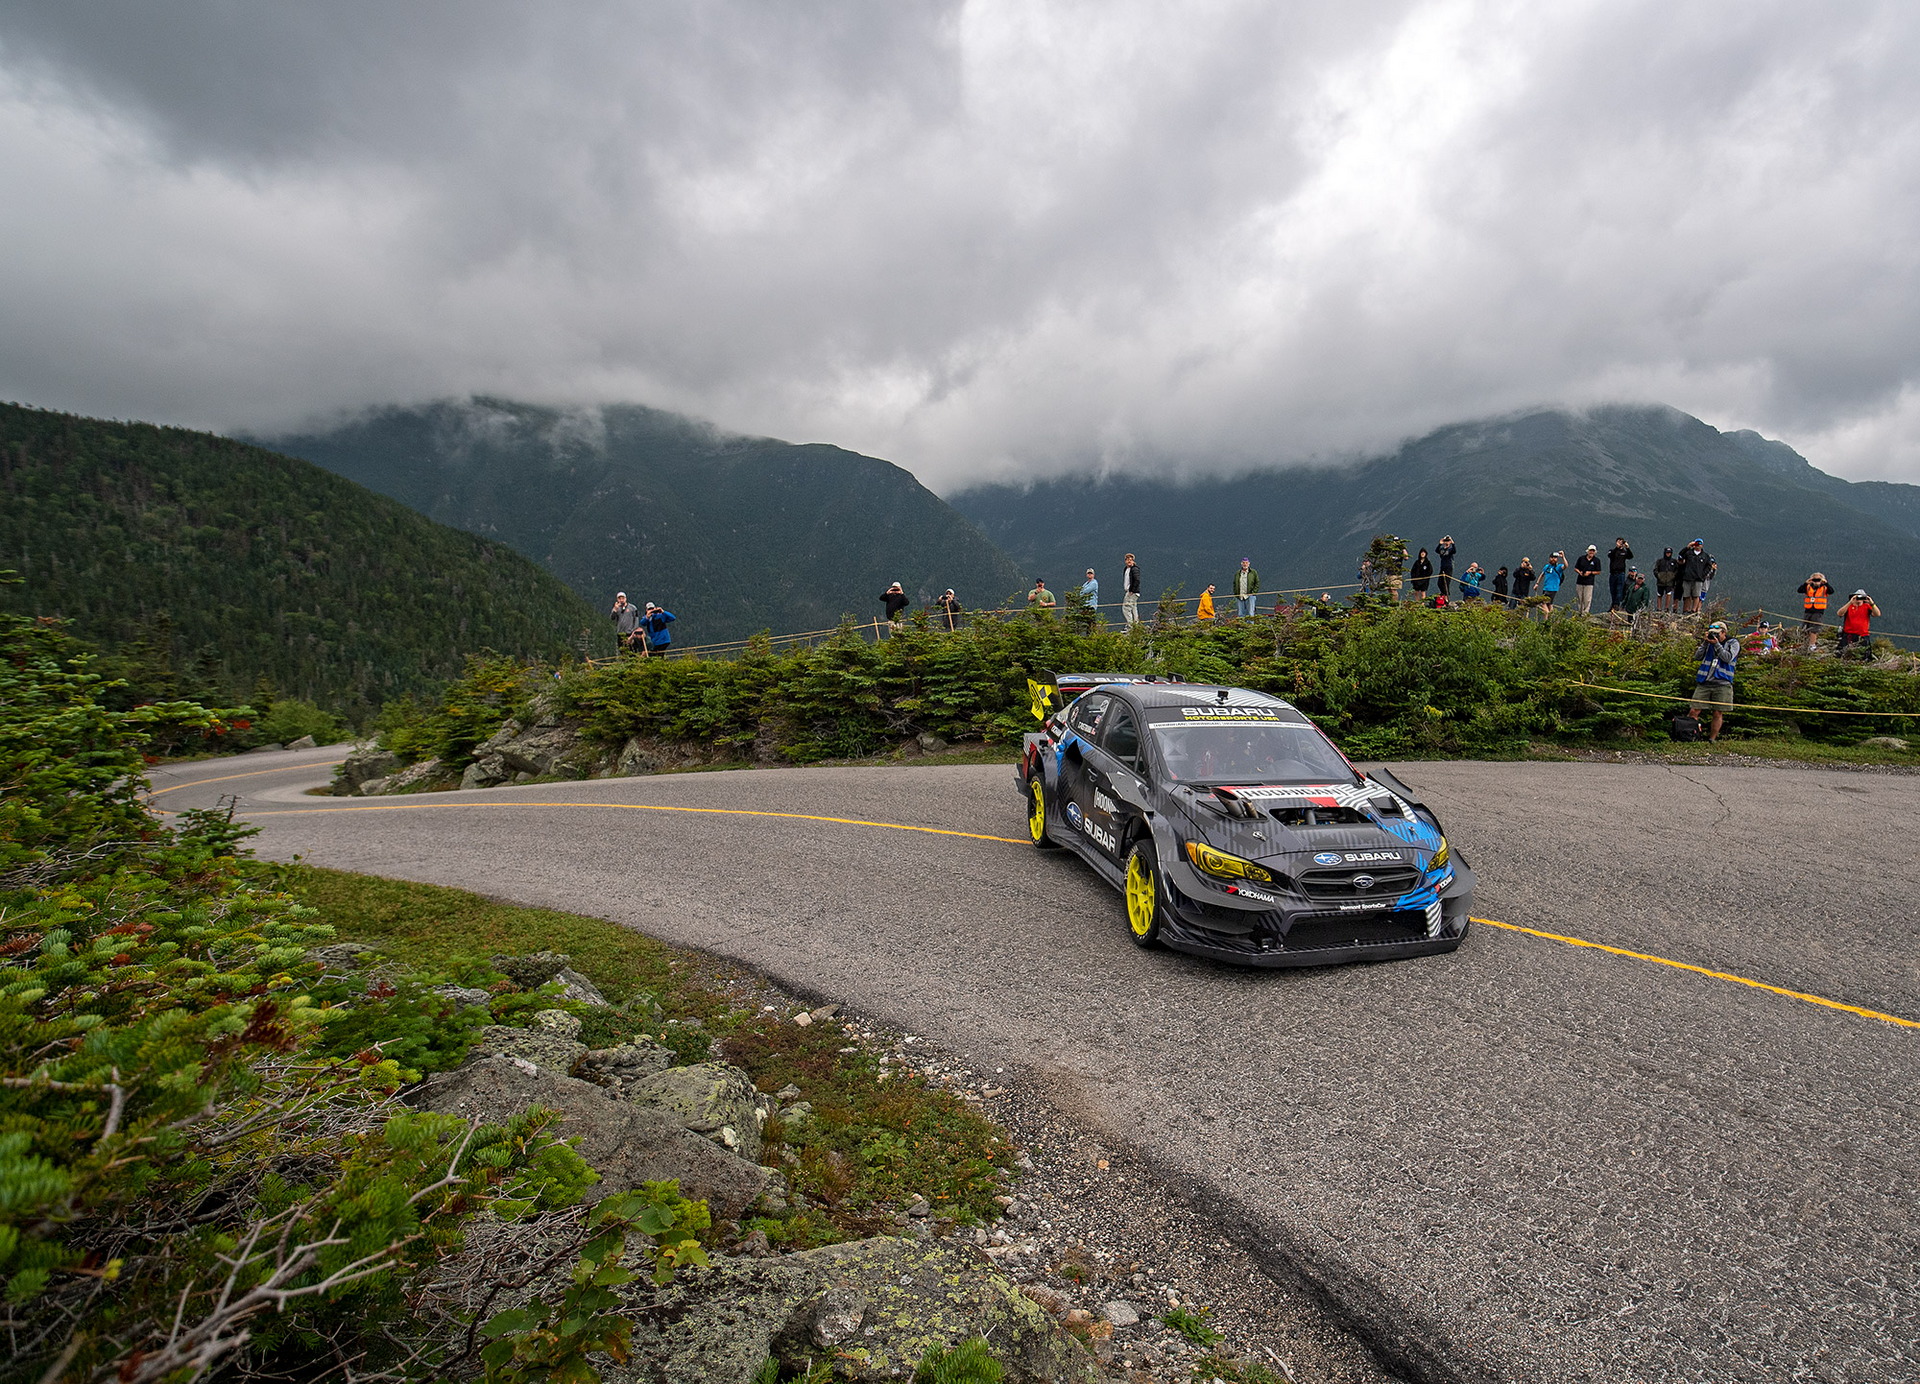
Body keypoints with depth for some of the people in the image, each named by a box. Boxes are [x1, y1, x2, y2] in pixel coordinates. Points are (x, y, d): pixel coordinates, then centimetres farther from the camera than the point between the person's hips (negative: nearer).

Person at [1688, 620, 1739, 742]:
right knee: (1694, 711, -5)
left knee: (1718, 714, 1)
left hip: (1722, 684, -2)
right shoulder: (1709, 642, 13)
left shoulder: (1733, 643, 6)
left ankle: (1712, 739, 9)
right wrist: (1705, 642, -3)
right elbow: (1697, 657, 5)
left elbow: (1728, 658, -8)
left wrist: (1717, 644, -11)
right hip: (1704, 683, 2)